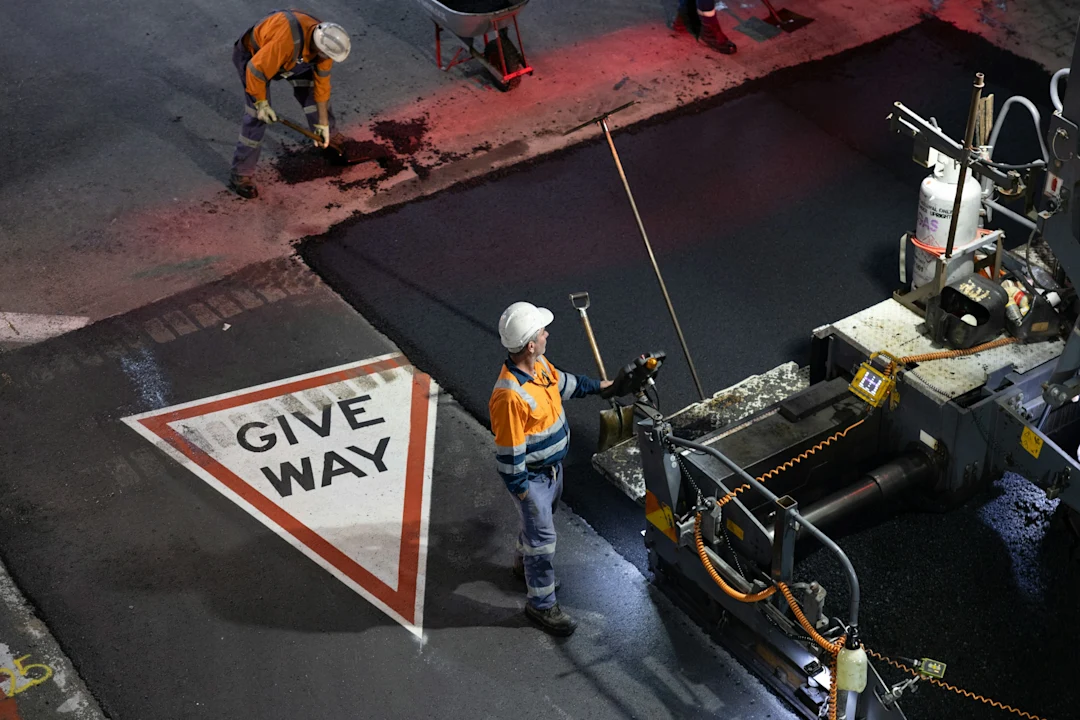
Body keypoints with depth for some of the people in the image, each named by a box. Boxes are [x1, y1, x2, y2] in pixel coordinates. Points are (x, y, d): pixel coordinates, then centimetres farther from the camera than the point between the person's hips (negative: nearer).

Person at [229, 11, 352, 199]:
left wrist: (323, 122, -2)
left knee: (311, 88, 9)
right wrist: (261, 102, -23)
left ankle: (325, 137, 38)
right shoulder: (286, 41, -45)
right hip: (253, 55, -7)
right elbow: (256, 70, -34)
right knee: (257, 115, -14)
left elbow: (322, 82, -8)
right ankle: (240, 175, -5)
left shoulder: (324, 41, -20)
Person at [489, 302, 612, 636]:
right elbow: (508, 451, -29)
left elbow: (562, 382, 16)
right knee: (543, 537, 5)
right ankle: (541, 603, 24)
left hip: (552, 466, 9)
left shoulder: (539, 365, -9)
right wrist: (520, 489, -20)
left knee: (539, 520, 30)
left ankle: (524, 562, 56)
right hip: (532, 476, -9)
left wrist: (599, 385, 27)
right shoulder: (510, 395, -37)